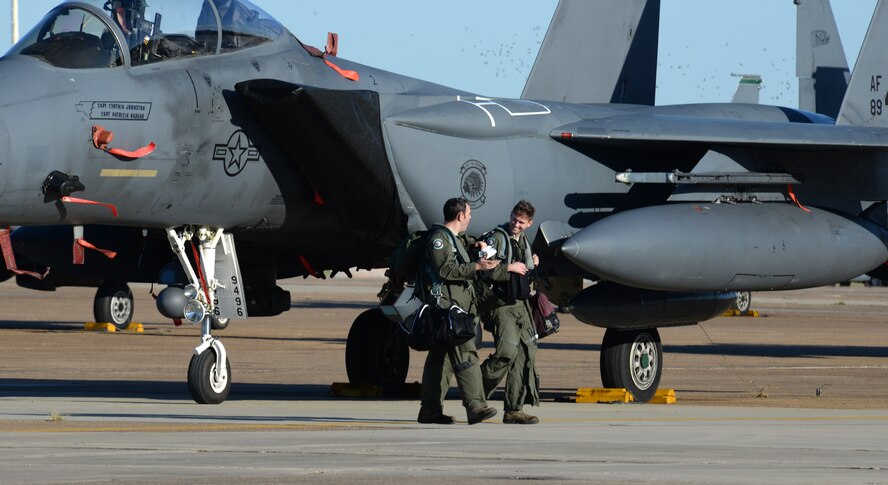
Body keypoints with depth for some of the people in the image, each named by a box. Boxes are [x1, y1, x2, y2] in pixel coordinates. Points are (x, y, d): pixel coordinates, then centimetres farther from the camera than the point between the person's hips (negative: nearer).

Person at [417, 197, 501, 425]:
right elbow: (445, 269, -20)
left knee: (441, 357, 10)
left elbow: (463, 240, 47)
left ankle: (430, 409, 12)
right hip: (445, 303, -11)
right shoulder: (438, 237, -9)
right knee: (465, 354, -17)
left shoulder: (454, 237, 22)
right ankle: (475, 406, -24)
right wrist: (476, 267, -21)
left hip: (457, 306, 11)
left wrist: (476, 244, 28)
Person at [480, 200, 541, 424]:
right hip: (501, 304, -8)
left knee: (526, 354, 2)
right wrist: (510, 268, -14)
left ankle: (514, 410, 5)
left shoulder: (524, 241, 18)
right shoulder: (497, 238, -7)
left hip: (521, 305, 8)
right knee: (507, 351, -20)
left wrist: (532, 265, 12)